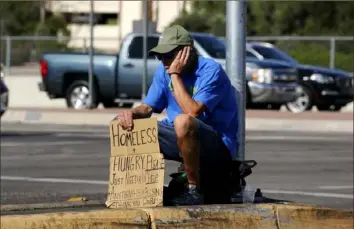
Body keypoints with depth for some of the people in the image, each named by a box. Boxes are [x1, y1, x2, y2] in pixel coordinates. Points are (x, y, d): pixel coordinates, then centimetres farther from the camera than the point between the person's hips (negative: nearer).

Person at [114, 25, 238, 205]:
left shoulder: (211, 70, -18)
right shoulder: (164, 70, 5)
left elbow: (192, 111, -30)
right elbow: (148, 107, 7)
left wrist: (175, 75, -23)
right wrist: (132, 113, -16)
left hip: (219, 146, -8)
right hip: (181, 137, 8)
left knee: (183, 121, -39)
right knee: (128, 124, 0)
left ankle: (194, 190, -28)